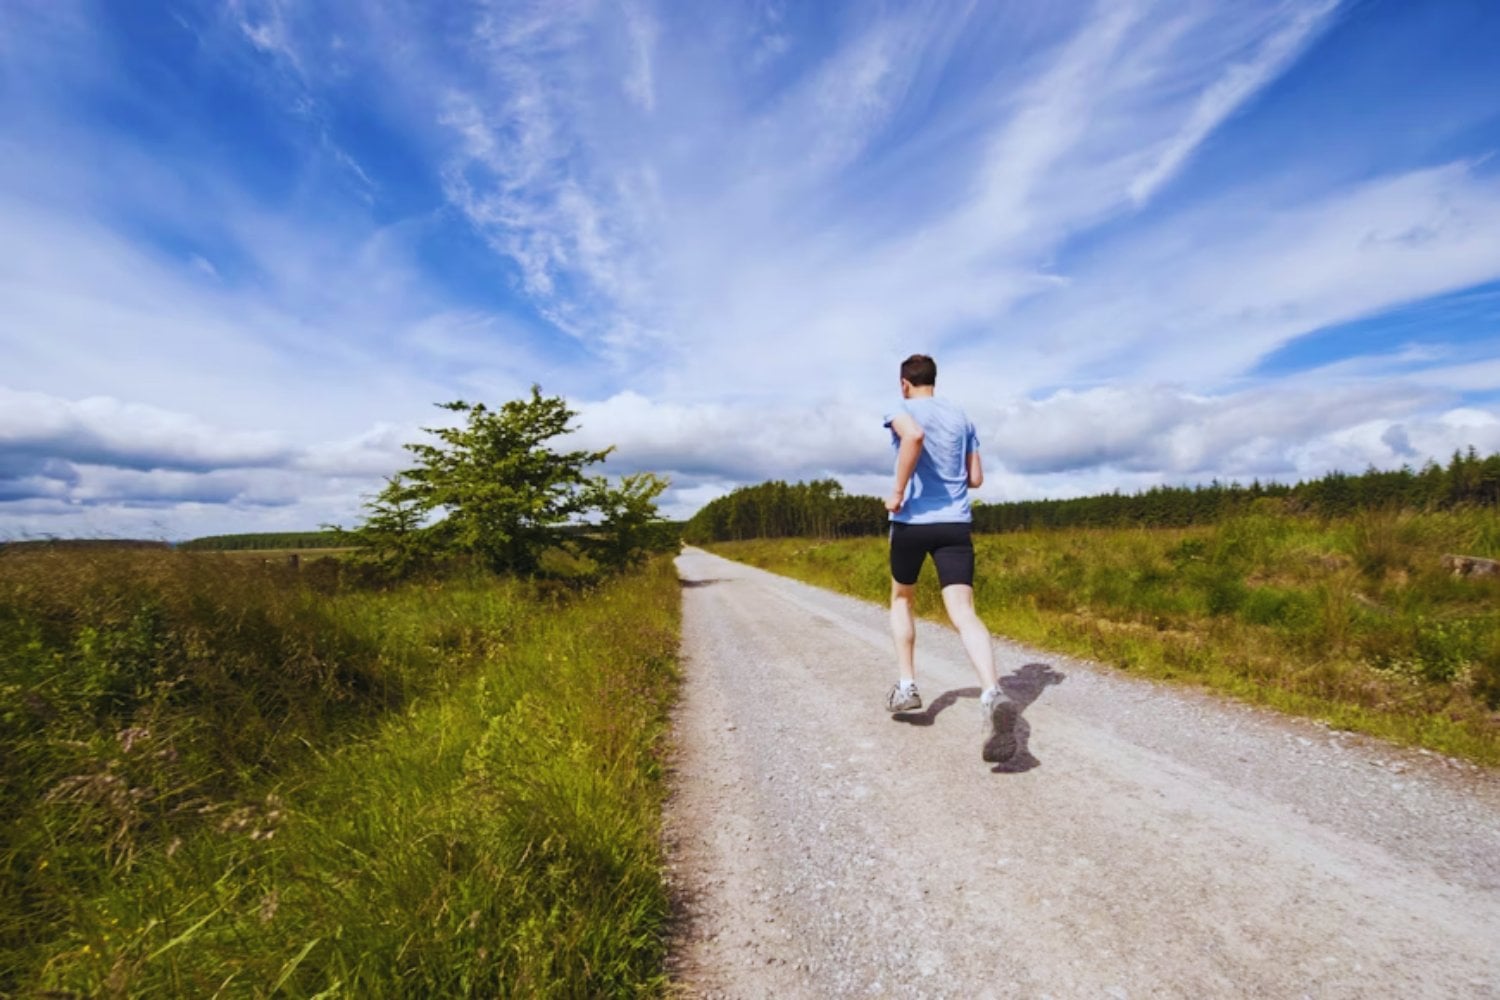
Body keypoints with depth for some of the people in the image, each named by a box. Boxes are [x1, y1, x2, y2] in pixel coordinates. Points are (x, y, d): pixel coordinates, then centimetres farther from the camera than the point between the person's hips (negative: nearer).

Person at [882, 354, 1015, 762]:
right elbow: (976, 479, 16)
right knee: (963, 613, -7)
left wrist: (898, 491, -18)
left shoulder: (902, 410, 0)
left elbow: (914, 435, -26)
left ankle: (906, 686, 19)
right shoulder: (961, 417, 16)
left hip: (912, 520, -3)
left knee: (902, 599, 20)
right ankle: (993, 696, -29)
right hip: (955, 523, 3)